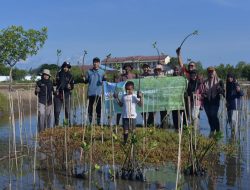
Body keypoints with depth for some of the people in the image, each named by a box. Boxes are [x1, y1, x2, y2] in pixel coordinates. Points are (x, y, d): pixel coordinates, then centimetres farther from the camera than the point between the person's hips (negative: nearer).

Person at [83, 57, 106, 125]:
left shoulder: (102, 72, 8)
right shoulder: (89, 71, 10)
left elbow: (104, 79, -2)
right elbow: (86, 81, 10)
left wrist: (105, 78, -23)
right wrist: (84, 79, -11)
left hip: (98, 92, -1)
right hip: (91, 92, 1)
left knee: (98, 106, 0)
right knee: (90, 106, 4)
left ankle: (98, 121, 8)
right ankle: (90, 121, 12)